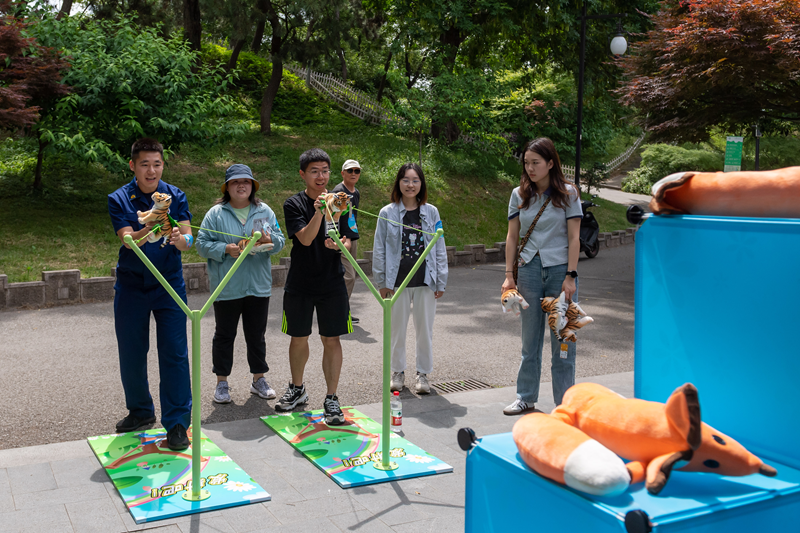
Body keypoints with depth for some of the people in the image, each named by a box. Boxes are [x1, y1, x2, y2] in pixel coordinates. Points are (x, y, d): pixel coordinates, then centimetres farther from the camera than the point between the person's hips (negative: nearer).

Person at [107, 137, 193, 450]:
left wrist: (179, 238, -37)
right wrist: (149, 228, -41)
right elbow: (128, 240, -20)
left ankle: (176, 423, 3)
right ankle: (140, 411, 30)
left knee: (174, 353, -5)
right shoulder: (119, 200, -5)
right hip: (131, 286, 1)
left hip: (169, 285, 0)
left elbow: (188, 241, -13)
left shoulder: (175, 196, -2)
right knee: (131, 354, 9)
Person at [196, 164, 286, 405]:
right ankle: (222, 382, 20)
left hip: (258, 286, 2)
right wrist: (226, 249, -19)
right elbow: (202, 244, -4)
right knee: (224, 335, 8)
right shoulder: (216, 213, -2)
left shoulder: (265, 211, 6)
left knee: (256, 335, 12)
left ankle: (259, 379, 25)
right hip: (226, 288, -2)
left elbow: (280, 242, 7)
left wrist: (269, 239, -15)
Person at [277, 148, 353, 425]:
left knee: (331, 340, 0)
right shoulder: (294, 204, -4)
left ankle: (331, 398, 9)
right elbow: (306, 238, -18)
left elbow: (349, 243, 2)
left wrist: (341, 244, -21)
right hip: (300, 284, -1)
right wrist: (319, 212, -32)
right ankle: (297, 389, 33)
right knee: (298, 338, 12)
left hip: (332, 283, 1)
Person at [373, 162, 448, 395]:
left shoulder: (431, 212, 3)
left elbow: (440, 248, 6)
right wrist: (382, 282, 0)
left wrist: (441, 281, 3)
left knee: (425, 328, 7)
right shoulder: (387, 213, 0)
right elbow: (379, 249, 3)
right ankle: (398, 372, 26)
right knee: (397, 328, 9)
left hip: (425, 280, 1)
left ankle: (423, 373, 22)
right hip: (397, 281, -1)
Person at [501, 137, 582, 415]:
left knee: (562, 338, 2)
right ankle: (526, 398, 21)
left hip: (560, 270, -2)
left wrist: (571, 276, -9)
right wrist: (509, 274, 1)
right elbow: (512, 236, 8)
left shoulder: (568, 194, 0)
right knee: (530, 338, 10)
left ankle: (564, 402, 12)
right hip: (529, 270, 3)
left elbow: (574, 238, -3)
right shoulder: (519, 195, 7)